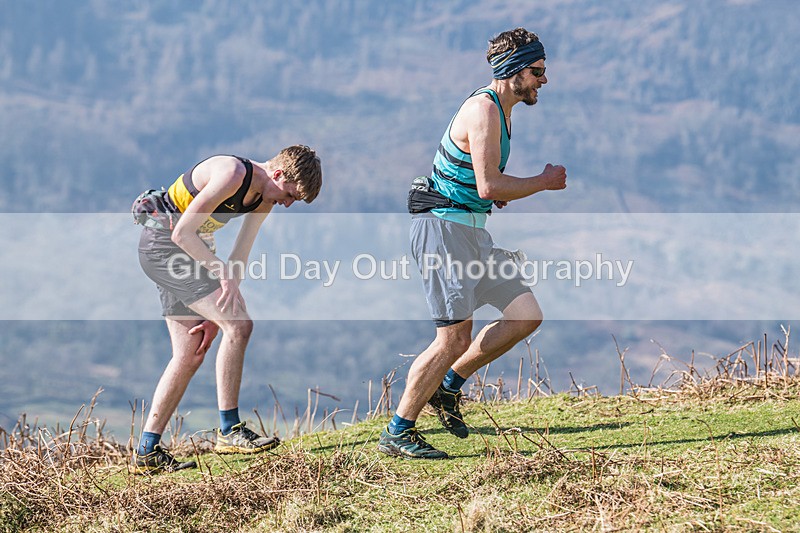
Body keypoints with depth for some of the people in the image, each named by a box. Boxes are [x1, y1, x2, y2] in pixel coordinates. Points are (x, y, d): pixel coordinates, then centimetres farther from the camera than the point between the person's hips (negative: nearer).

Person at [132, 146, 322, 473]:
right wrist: (223, 273, -20)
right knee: (239, 325, -17)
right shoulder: (232, 175, -23)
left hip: (188, 250, 10)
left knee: (189, 356, 6)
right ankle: (229, 430, -12)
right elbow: (182, 233, -23)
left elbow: (238, 259, 6)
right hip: (164, 245, -10)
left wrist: (215, 316, 0)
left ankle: (147, 452, 10)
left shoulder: (264, 200, 5)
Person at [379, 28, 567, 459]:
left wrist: (500, 189, 10)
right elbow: (489, 187, -23)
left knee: (527, 316, 4)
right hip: (445, 228, -10)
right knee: (455, 338, -11)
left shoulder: (502, 111, 16)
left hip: (471, 230, 10)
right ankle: (396, 434, -2)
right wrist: (545, 182, -11)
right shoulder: (483, 110, -16)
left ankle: (447, 386, 16)